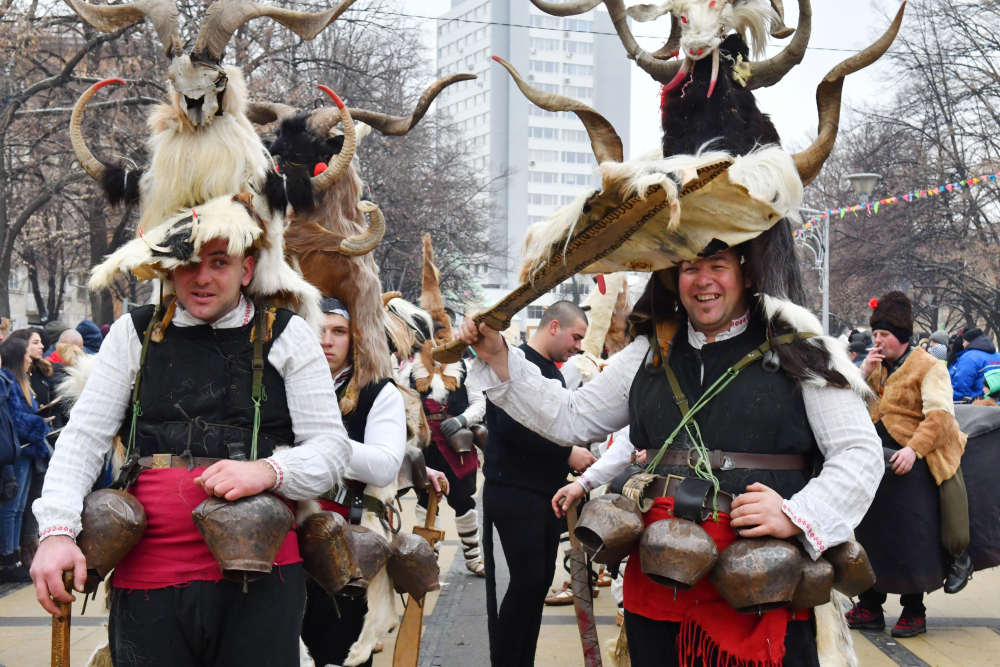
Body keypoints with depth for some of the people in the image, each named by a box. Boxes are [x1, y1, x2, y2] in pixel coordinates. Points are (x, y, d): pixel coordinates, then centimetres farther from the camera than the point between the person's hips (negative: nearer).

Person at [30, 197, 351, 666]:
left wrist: (268, 470, -17)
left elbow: (333, 450, 3)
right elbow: (83, 438, 7)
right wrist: (57, 531, -8)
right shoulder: (134, 335, 11)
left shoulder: (287, 337, 6)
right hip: (146, 573, 2)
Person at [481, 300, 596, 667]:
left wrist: (579, 454, 4)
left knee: (540, 580, 8)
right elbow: (511, 425, -24)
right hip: (514, 491, -9)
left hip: (549, 491, 9)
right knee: (527, 579, -10)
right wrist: (567, 452, -17)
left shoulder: (554, 372, 17)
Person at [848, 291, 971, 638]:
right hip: (878, 463, 7)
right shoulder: (880, 367, 13)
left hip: (912, 465, -7)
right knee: (872, 534, 10)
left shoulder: (927, 367, -9)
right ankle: (870, 608, 19)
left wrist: (914, 449, -30)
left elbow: (939, 416, -18)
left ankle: (914, 612, 10)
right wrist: (866, 373, -3)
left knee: (911, 542, -3)